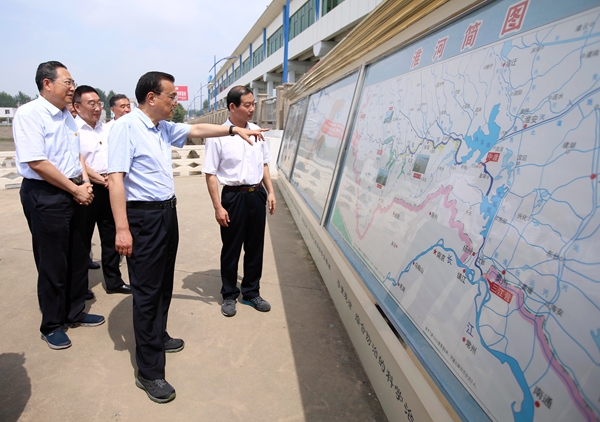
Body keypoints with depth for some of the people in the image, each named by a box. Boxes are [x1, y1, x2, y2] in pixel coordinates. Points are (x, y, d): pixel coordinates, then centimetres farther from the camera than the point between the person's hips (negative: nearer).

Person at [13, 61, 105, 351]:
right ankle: (52, 326, 22)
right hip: (45, 195, -7)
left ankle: (75, 313, 33)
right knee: (52, 264, 4)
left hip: (74, 193, 8)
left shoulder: (67, 116, 11)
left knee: (78, 258, 15)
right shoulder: (29, 114, -14)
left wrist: (85, 183, 2)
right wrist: (75, 189, -16)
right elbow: (36, 162, -20)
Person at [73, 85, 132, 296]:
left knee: (110, 236, 12)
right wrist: (101, 179, -17)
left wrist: (111, 178, -3)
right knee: (83, 239, 6)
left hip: (108, 188, 7)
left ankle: (113, 281, 24)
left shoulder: (105, 128, 12)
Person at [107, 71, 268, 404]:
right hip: (143, 216, -9)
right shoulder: (126, 127, -15)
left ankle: (157, 336, 40)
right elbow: (115, 178, -21)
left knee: (164, 283, 19)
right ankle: (149, 372, 7)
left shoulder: (164, 128, 9)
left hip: (167, 213, 9)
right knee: (147, 290, -3)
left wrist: (235, 130, 15)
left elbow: (197, 130, 21)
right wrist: (122, 228, -25)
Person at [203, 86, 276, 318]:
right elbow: (211, 174, -11)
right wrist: (218, 207, -14)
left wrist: (270, 192, 8)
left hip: (257, 195, 5)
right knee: (231, 249, 9)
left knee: (255, 247, 14)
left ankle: (251, 292, 31)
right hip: (233, 196, -5)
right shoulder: (218, 136, -11)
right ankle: (229, 295, 28)